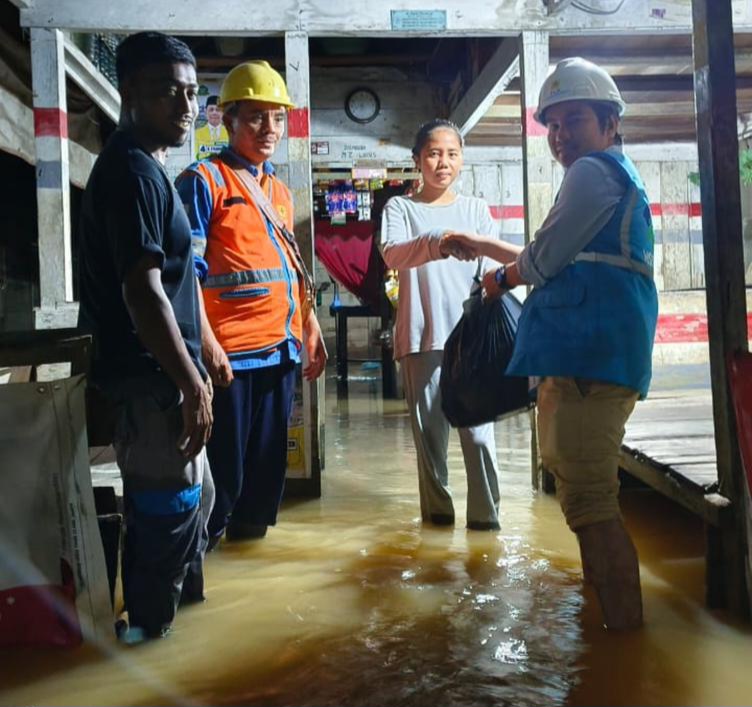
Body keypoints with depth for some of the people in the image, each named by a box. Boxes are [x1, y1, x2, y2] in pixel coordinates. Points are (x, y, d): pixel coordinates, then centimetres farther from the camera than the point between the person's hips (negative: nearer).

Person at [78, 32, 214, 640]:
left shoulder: (144, 166, 15)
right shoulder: (133, 170, -17)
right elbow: (143, 292, -24)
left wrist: (193, 374, 20)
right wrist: (193, 385, -20)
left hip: (161, 375, 11)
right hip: (152, 380, -11)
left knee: (193, 496, 23)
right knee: (168, 510, 2)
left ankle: (187, 602, 41)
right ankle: (149, 635, 21)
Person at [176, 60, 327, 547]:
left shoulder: (280, 191, 18)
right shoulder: (204, 180, -4)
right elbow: (187, 270, -11)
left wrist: (312, 331, 16)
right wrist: (207, 343, -18)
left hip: (282, 348, 7)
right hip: (231, 353, -7)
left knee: (268, 465, 14)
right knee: (223, 470, 0)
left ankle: (250, 535, 31)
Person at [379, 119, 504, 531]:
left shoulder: (475, 208, 12)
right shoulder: (401, 207, 3)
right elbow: (391, 254, -17)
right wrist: (436, 243, -35)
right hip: (422, 336, -1)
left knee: (478, 427, -1)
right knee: (429, 428, 7)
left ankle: (486, 512, 9)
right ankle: (437, 508, 21)